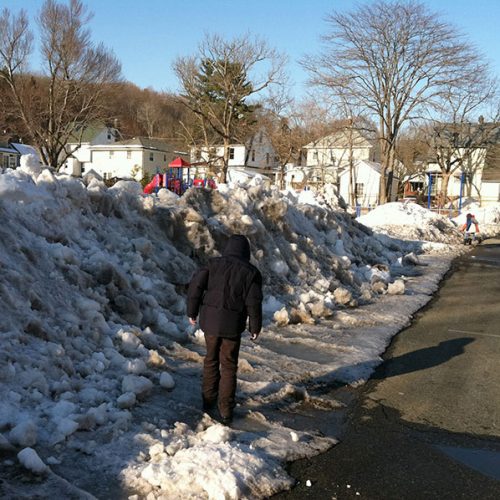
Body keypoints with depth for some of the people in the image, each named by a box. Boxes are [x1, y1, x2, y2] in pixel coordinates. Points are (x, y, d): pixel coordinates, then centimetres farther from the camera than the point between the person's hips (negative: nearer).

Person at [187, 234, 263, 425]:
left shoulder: (214, 264, 2)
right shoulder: (251, 272, -2)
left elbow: (195, 285, -5)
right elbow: (254, 302, -6)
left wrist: (192, 312, 5)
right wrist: (255, 327, 5)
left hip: (210, 321, 2)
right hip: (233, 325, -2)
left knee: (211, 359, 20)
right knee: (229, 366, 8)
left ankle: (208, 400, 28)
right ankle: (226, 411, 10)